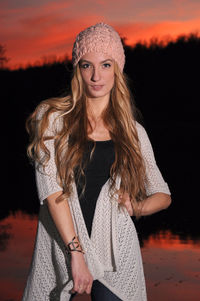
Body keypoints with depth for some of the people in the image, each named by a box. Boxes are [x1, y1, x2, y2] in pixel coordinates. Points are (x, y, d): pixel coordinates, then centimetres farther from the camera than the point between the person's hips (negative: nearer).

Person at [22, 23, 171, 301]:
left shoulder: (134, 132, 8)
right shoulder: (52, 117, 0)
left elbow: (163, 195, 16)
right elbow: (50, 186, -9)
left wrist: (137, 207, -5)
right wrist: (75, 251, -16)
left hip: (115, 251, 2)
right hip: (61, 247, -1)